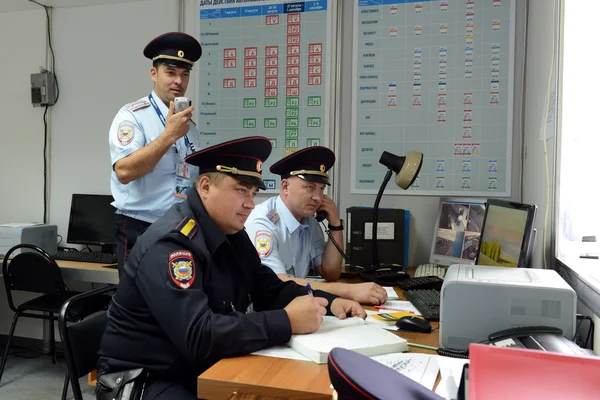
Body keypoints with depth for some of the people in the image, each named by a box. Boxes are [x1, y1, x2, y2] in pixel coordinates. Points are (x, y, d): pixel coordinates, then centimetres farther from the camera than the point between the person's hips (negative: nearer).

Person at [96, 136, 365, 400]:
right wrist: (287, 322, -30)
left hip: (203, 368, 8)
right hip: (145, 378, -7)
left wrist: (328, 303, -7)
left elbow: (270, 291, 8)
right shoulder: (170, 244, -24)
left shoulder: (232, 234, 3)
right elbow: (198, 336, -32)